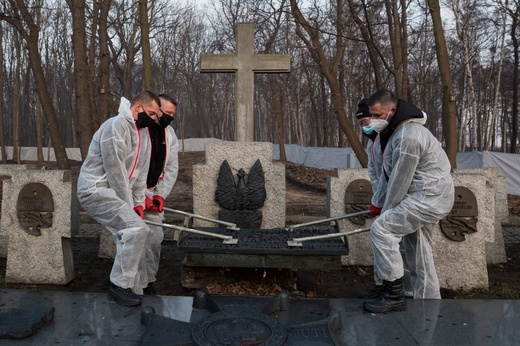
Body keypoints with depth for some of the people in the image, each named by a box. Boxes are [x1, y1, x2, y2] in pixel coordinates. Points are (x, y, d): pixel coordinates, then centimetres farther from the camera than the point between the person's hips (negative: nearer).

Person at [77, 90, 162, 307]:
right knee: (137, 229, -20)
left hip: (112, 193, 9)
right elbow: (115, 171, -19)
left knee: (129, 237, 7)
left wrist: (138, 203, 6)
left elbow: (141, 172, 14)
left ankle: (123, 289, 19)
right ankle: (121, 285, -9)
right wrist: (128, 205, -12)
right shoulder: (116, 125, -17)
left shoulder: (143, 134, 14)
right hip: (96, 190, -9)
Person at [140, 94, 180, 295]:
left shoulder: (169, 134, 5)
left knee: (155, 238, 7)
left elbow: (172, 168, 6)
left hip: (153, 192, 6)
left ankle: (149, 281, 24)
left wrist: (160, 195, -3)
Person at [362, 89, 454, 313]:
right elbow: (387, 171, 16)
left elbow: (400, 181, -20)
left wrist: (385, 213, -10)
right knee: (419, 253, 15)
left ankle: (394, 294, -11)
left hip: (430, 197, -11)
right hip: (431, 196, 11)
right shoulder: (394, 130, 10)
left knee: (381, 229, -18)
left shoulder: (408, 136, -24)